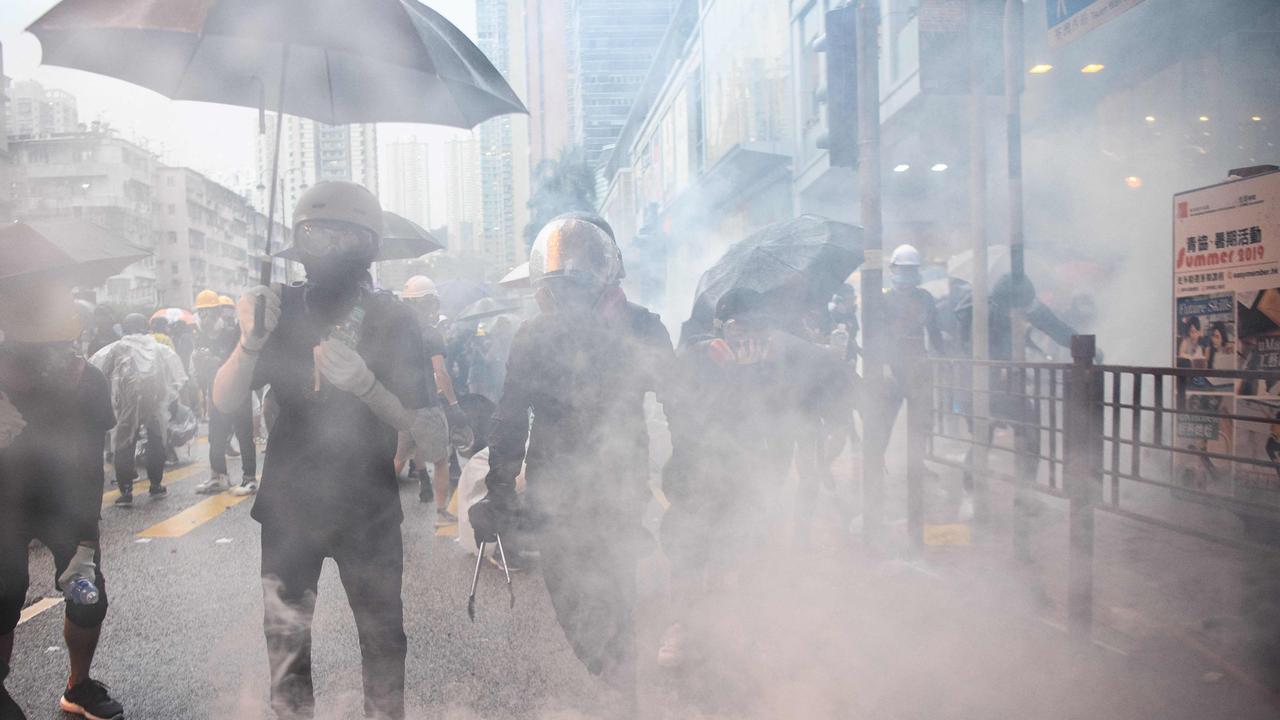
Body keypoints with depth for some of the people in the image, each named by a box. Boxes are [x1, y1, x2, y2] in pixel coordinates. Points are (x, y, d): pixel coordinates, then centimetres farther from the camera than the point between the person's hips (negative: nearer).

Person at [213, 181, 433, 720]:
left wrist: (364, 384, -30)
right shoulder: (281, 309, -2)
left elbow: (422, 429, -12)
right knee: (285, 640, 12)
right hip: (288, 507, 2)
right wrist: (250, 342, -28)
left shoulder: (392, 319, -8)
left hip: (368, 509, -2)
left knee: (383, 638, 5)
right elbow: (224, 403, -8)